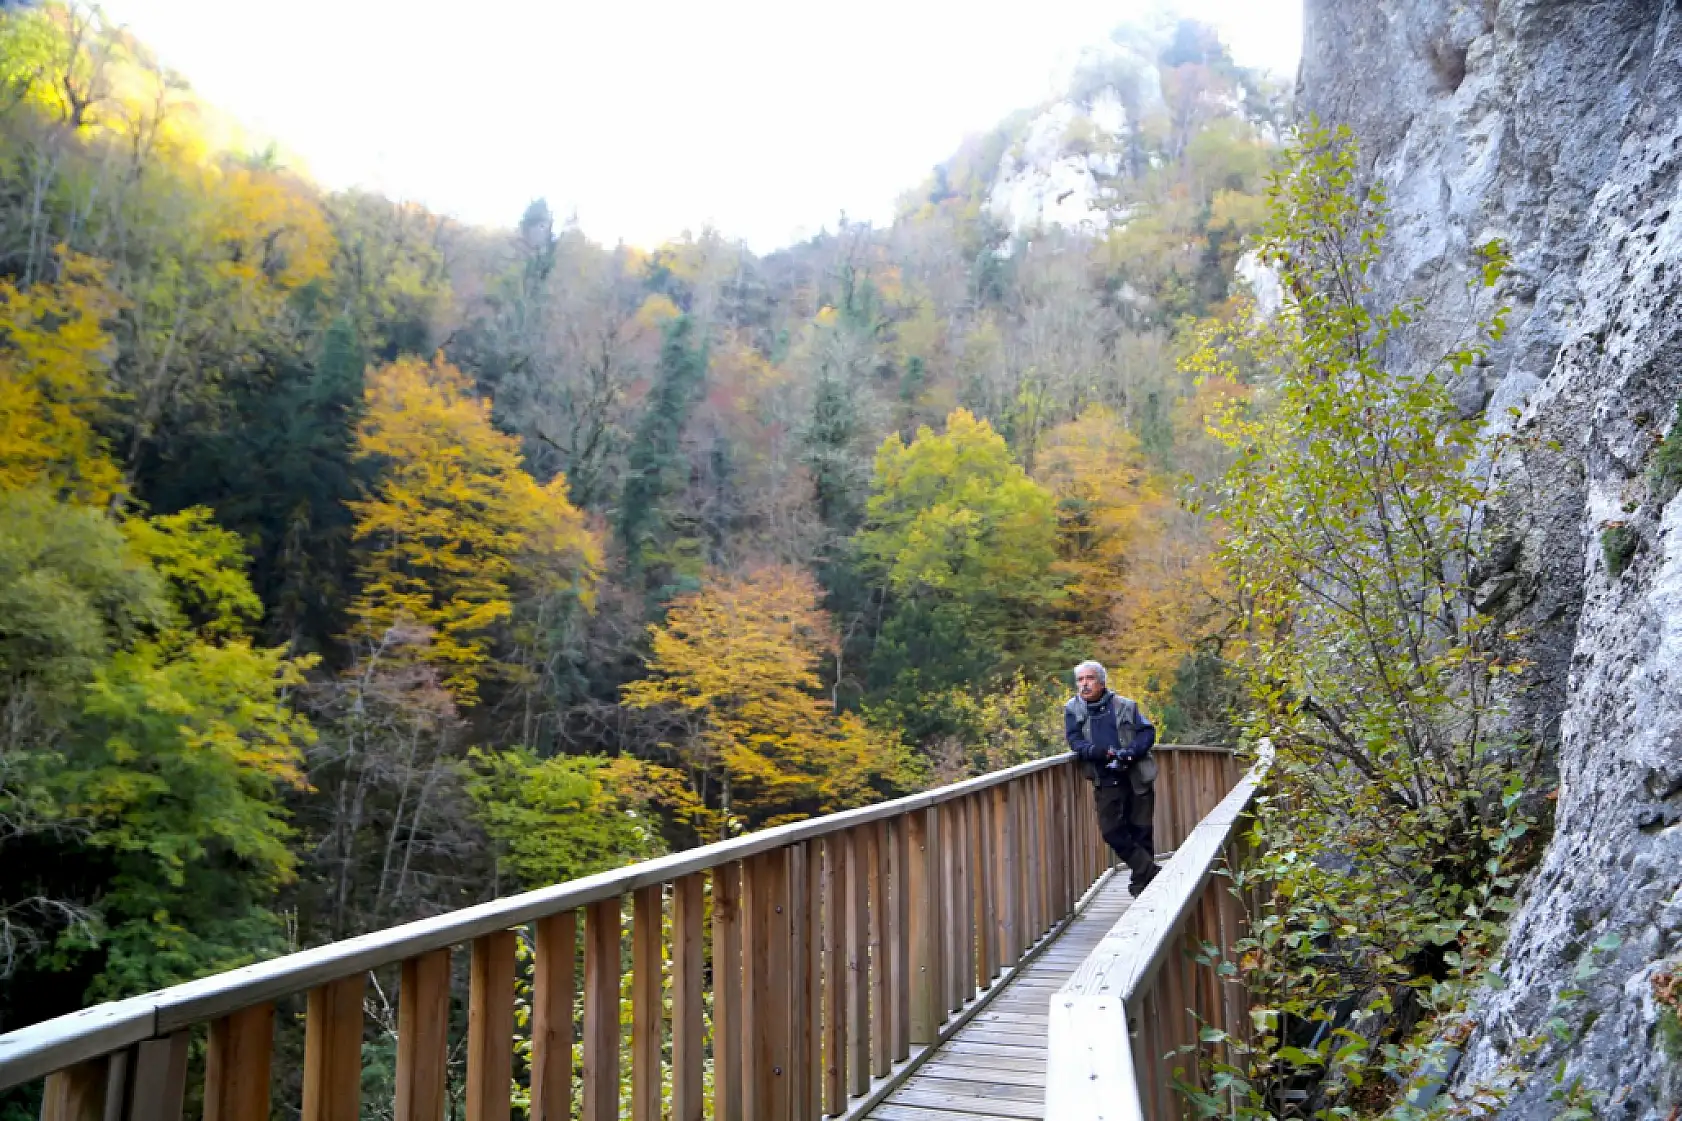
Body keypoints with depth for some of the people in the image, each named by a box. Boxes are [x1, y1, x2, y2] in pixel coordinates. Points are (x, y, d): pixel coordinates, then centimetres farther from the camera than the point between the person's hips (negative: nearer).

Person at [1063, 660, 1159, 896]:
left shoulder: (1125, 705, 1)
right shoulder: (1073, 709, 3)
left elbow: (1148, 731, 0)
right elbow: (1075, 742, -6)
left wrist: (1131, 752, -19)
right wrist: (1102, 752, -24)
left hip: (1137, 777, -1)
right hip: (1106, 781, 1)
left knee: (1140, 829, 4)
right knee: (1112, 831, -4)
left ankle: (1141, 882, 20)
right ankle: (1150, 873, 12)